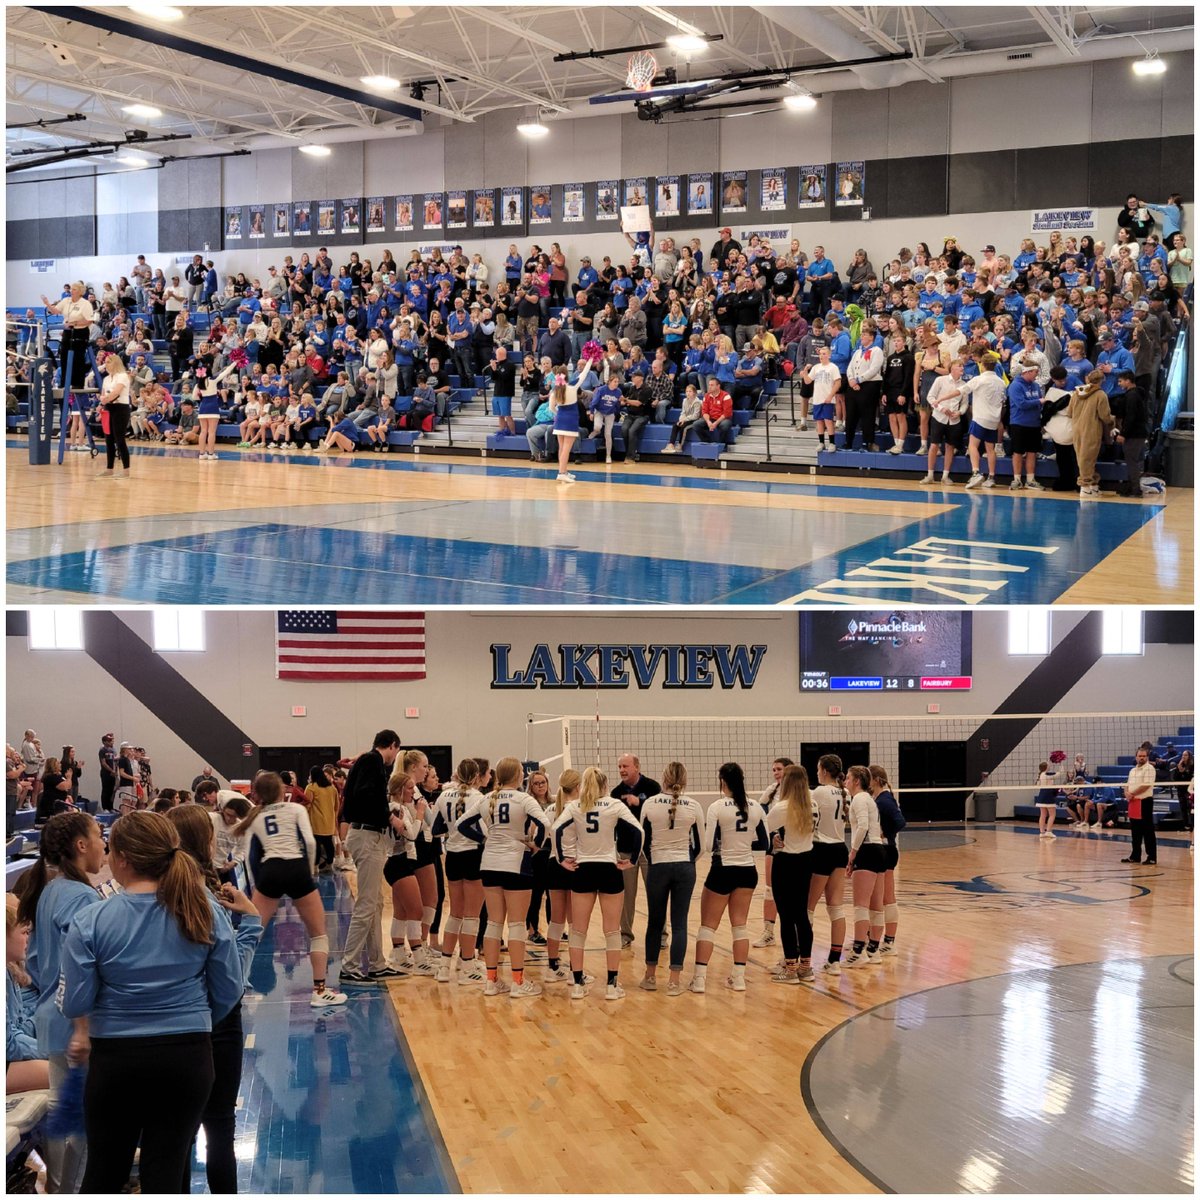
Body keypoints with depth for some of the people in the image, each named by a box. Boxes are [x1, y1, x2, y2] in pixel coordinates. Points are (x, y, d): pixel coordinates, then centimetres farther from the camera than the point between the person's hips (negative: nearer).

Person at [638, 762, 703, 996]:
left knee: (655, 922, 12)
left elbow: (643, 840, 3)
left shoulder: (650, 804, -4)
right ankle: (674, 980, 0)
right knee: (679, 923, 3)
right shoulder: (693, 806, -3)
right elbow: (699, 844, 3)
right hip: (685, 869, 0)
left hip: (658, 868, 0)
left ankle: (650, 976, 20)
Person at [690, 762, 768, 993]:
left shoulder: (717, 808, -14)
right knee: (739, 925, 13)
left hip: (723, 871, -4)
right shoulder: (756, 807, 0)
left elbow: (708, 845, -17)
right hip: (747, 871, 4)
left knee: (708, 926, 5)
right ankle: (739, 977, 11)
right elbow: (763, 843, 5)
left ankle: (699, 978, 1)